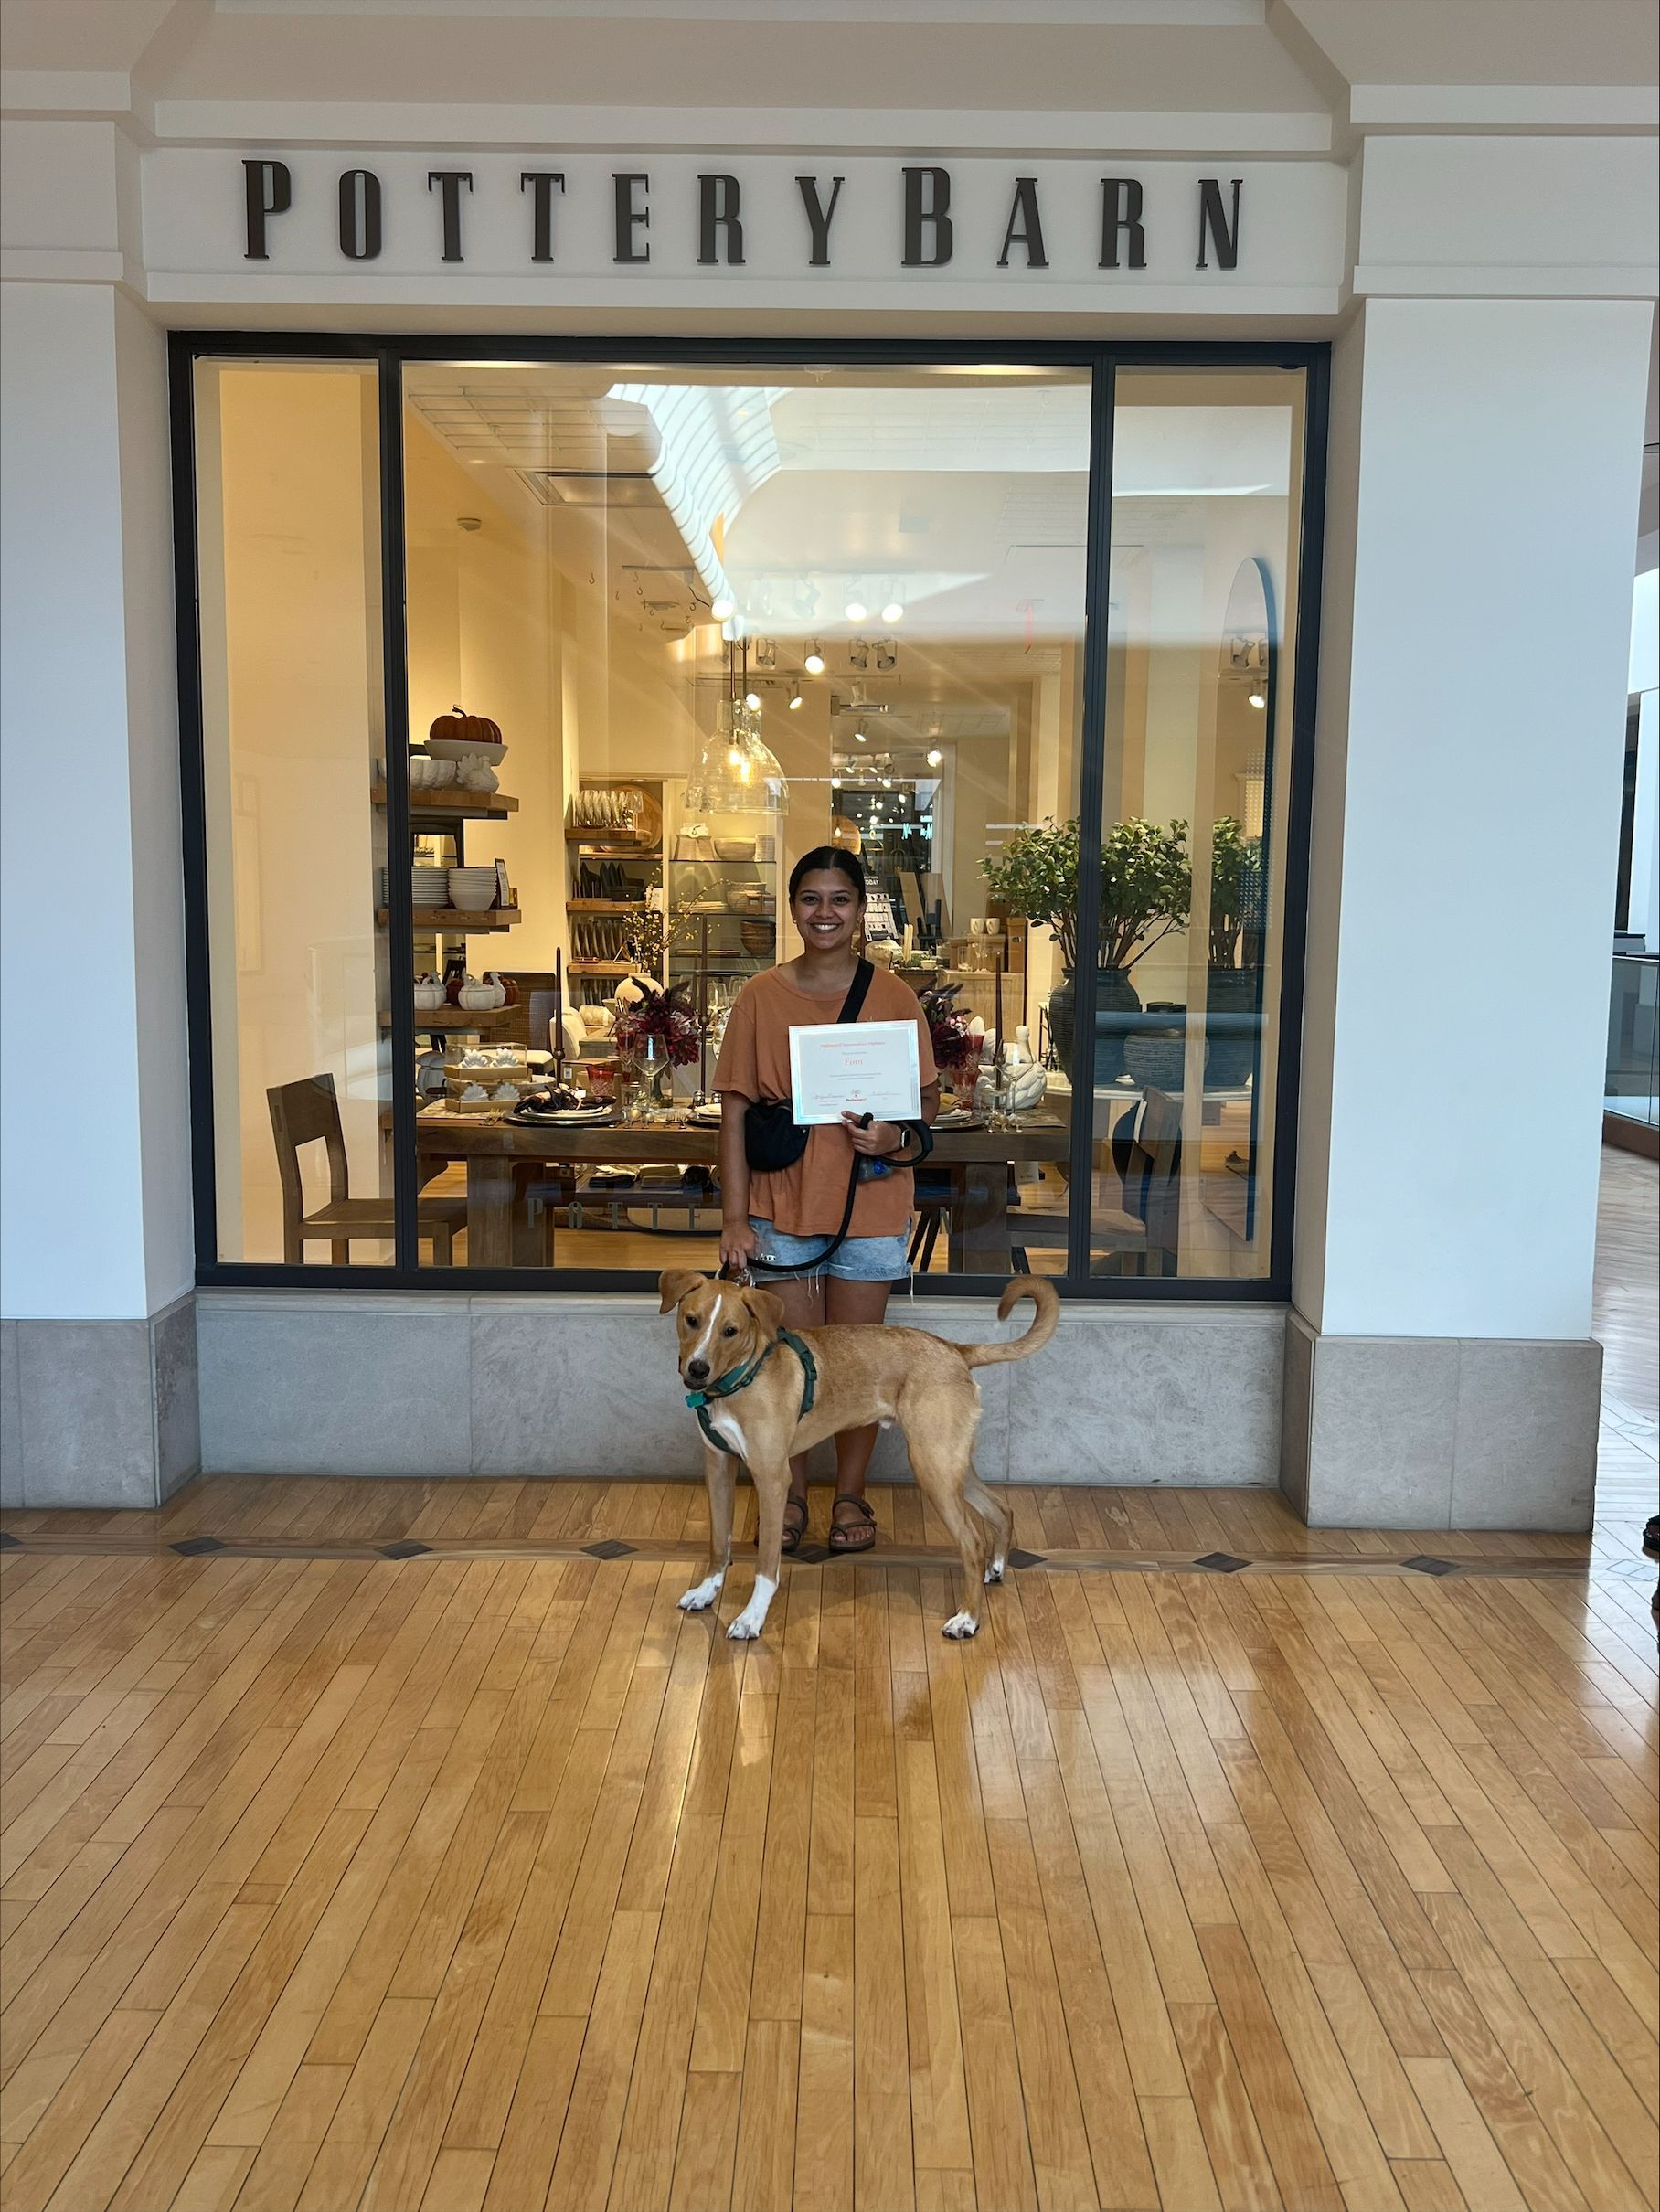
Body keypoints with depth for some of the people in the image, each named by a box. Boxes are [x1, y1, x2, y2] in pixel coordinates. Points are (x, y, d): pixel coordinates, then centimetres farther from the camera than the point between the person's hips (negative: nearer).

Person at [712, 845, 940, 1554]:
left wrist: (897, 1137, -19)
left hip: (868, 1206, 0)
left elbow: (927, 1097, 4)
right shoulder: (760, 997, 0)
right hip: (781, 1207, 0)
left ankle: (851, 1496, 25)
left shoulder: (894, 997, 0)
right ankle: (792, 1495, 26)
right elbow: (735, 1111, -1)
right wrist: (734, 1217, -6)